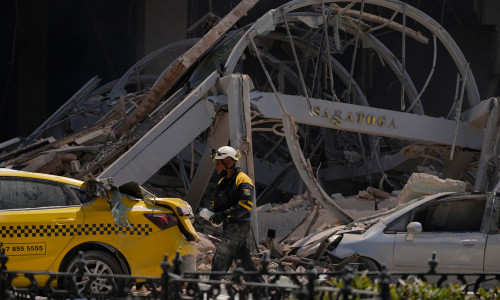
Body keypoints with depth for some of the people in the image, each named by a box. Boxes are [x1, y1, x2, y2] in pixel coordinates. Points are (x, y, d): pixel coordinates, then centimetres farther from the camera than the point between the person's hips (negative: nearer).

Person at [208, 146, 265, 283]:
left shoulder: (243, 180, -11)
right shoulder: (222, 182, 18)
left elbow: (245, 205, -22)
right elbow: (216, 202, 24)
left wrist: (224, 214, -24)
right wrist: (210, 212, 0)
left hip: (239, 226, -10)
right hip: (229, 226, 10)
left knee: (220, 258, -19)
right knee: (244, 260, 14)